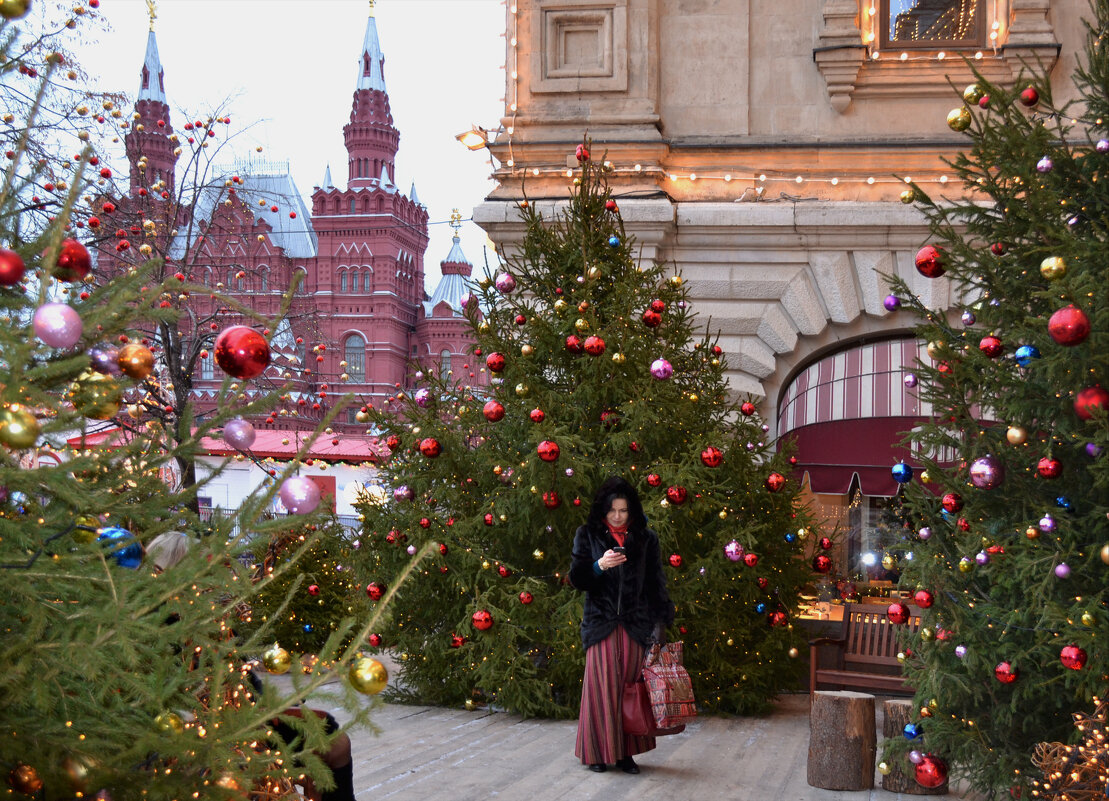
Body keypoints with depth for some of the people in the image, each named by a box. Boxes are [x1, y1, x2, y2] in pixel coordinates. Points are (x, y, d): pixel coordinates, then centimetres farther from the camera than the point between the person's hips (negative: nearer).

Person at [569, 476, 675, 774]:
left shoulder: (645, 538, 7)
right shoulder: (588, 535, 4)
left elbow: (656, 582, 8)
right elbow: (576, 578, 1)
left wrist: (660, 621, 0)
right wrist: (599, 566, -18)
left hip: (635, 625, 1)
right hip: (601, 623, -1)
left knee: (630, 687, 0)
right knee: (602, 686, -3)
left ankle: (625, 752, 8)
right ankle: (599, 752, 7)